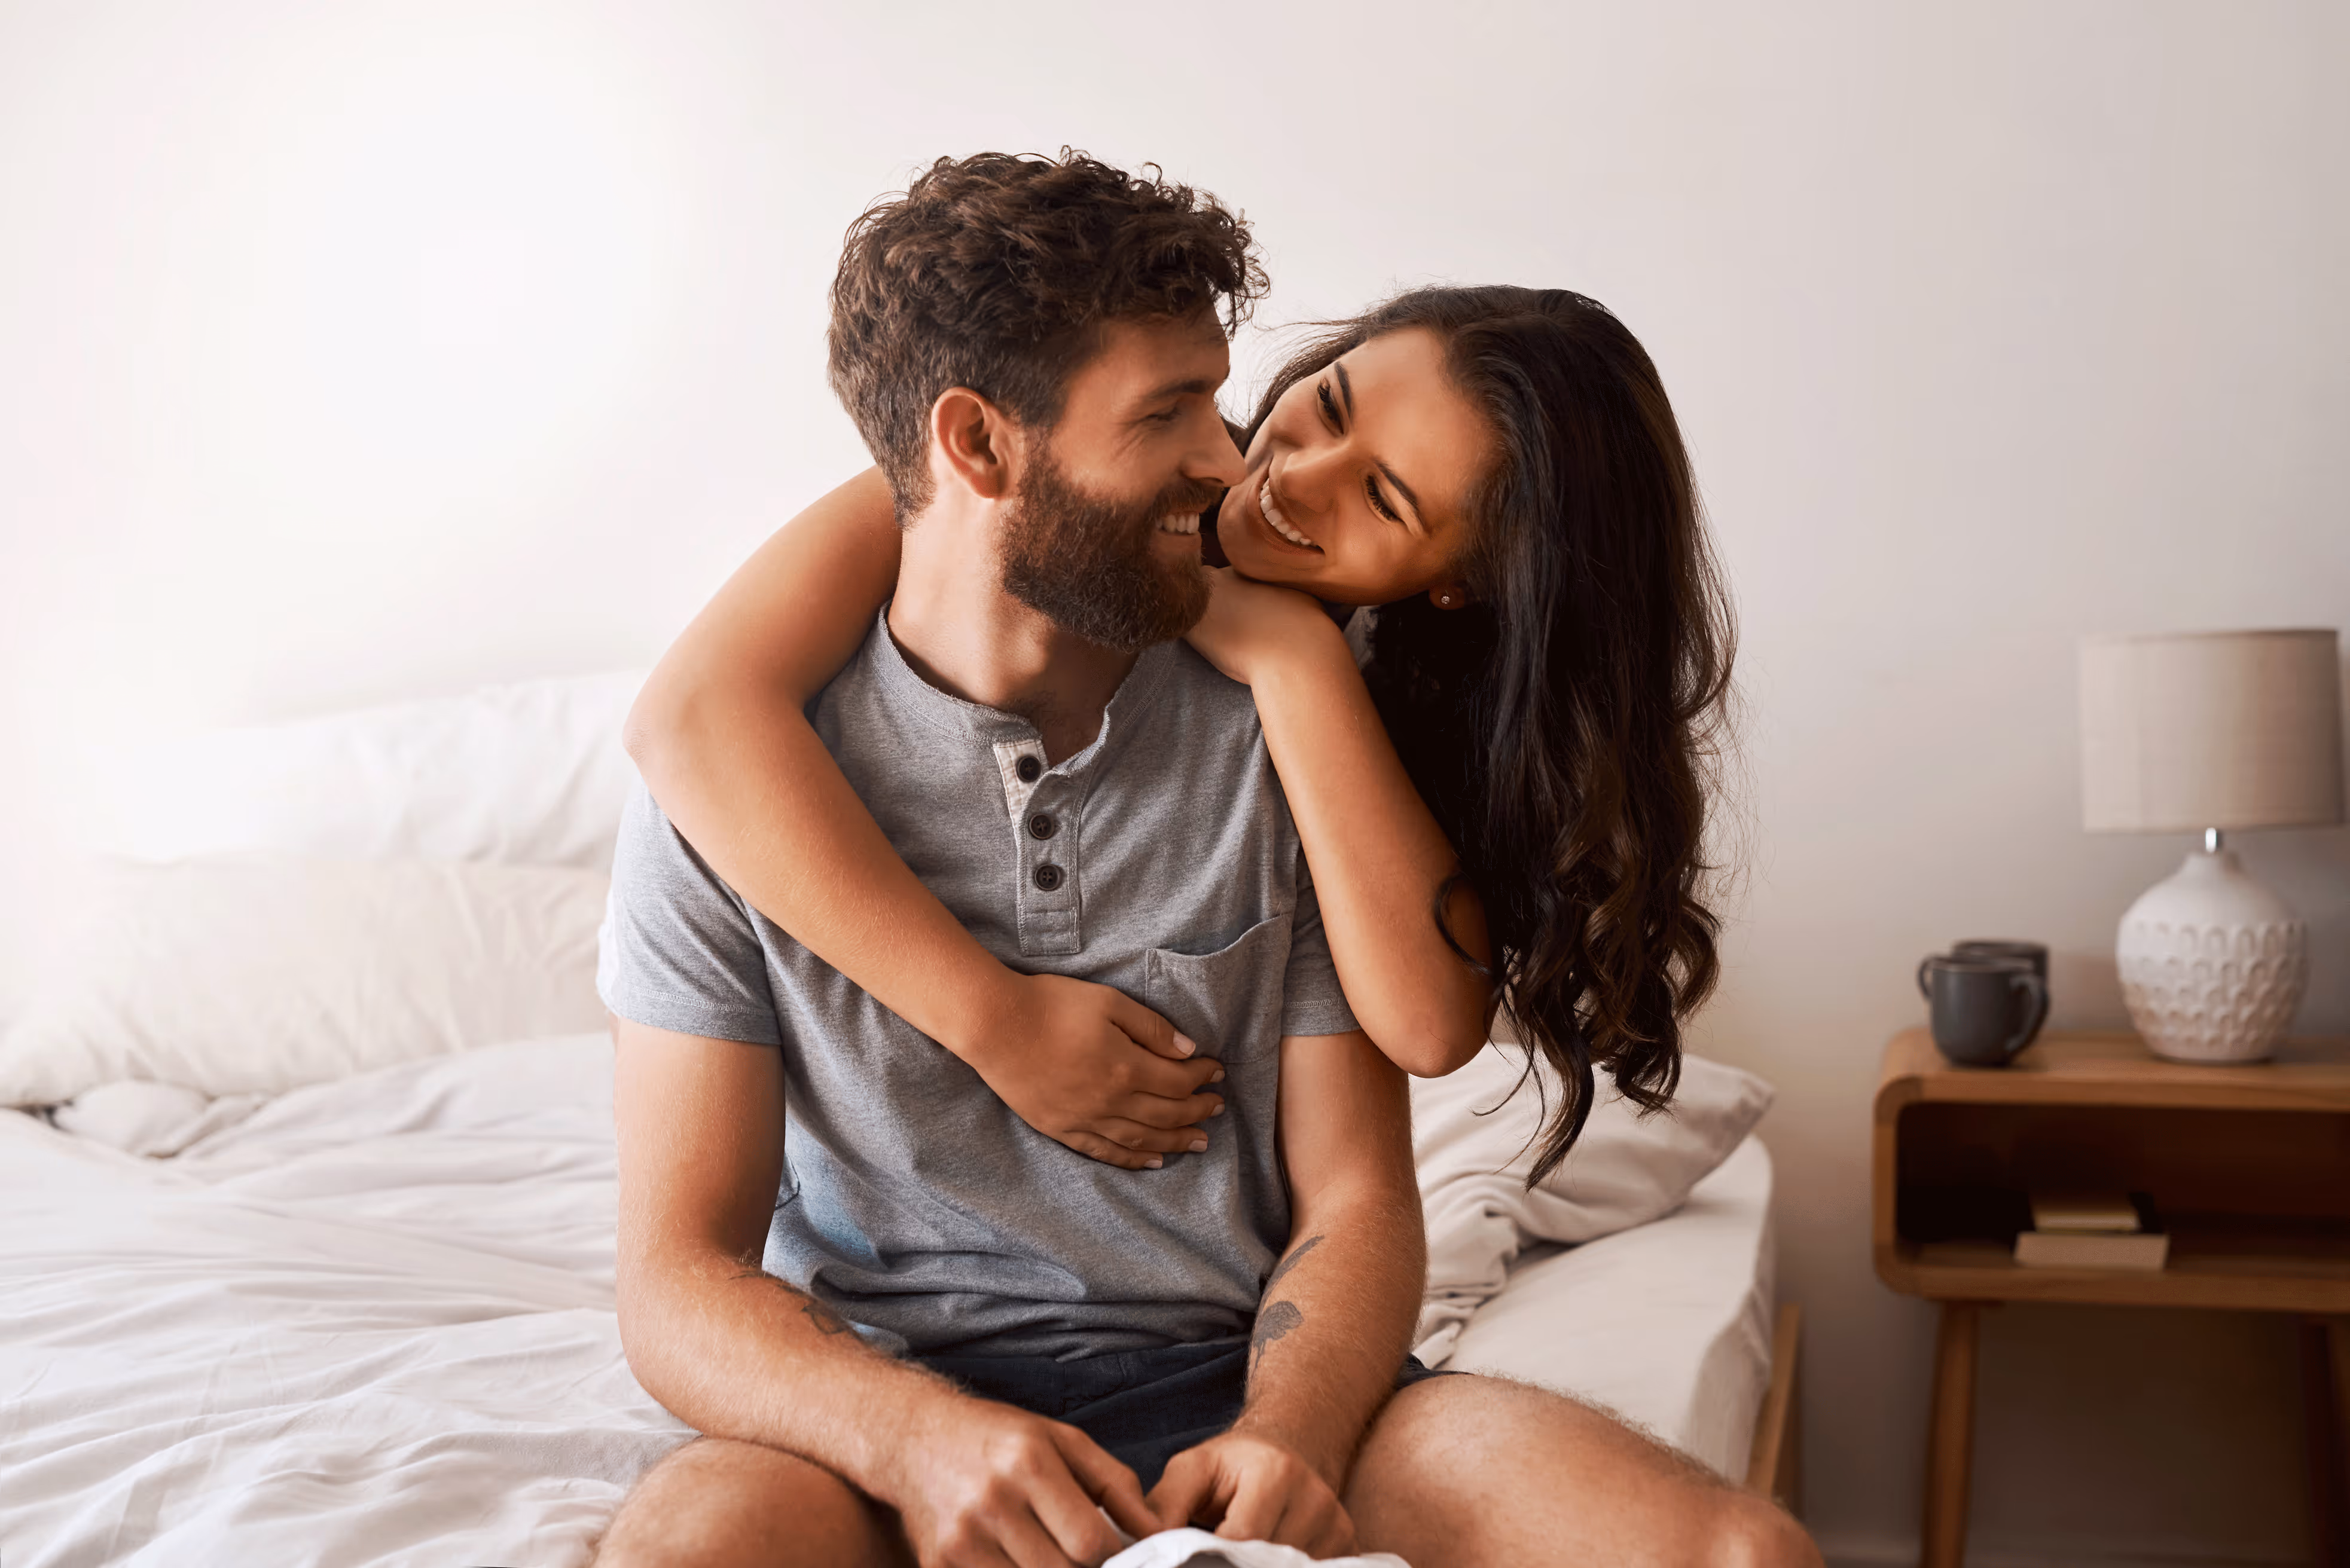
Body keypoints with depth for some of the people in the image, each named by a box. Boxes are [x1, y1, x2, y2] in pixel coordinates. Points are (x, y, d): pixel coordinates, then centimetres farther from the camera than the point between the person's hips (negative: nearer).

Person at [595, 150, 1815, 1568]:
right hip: (887, 1392, -2)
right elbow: (681, 1274, -4)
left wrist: (1282, 1436, -18)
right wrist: (921, 1438, -24)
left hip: (1238, 1372, 3)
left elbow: (1355, 1202, 4)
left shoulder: (1283, 739, 3)